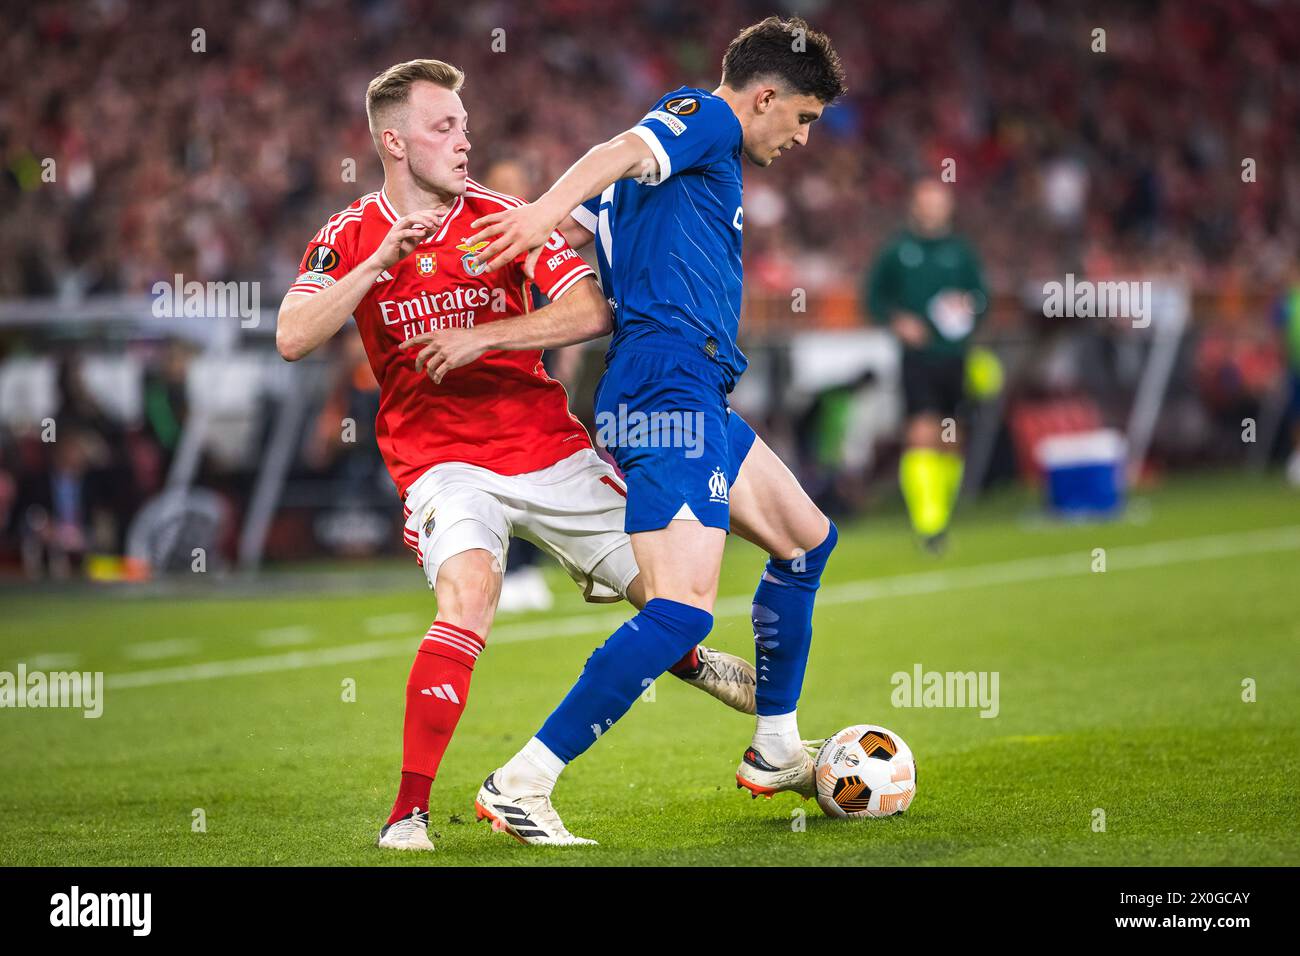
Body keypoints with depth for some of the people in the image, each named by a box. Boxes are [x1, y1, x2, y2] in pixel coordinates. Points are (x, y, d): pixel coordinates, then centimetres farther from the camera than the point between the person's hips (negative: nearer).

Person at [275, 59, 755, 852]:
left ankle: (690, 663, 50)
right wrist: (379, 261, -23)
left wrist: (477, 338, -20)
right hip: (444, 462, -3)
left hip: (550, 449, 3)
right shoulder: (352, 238, -2)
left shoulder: (502, 216, -3)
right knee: (469, 592, -32)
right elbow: (293, 339, -16)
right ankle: (408, 813, -28)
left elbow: (591, 313, -11)